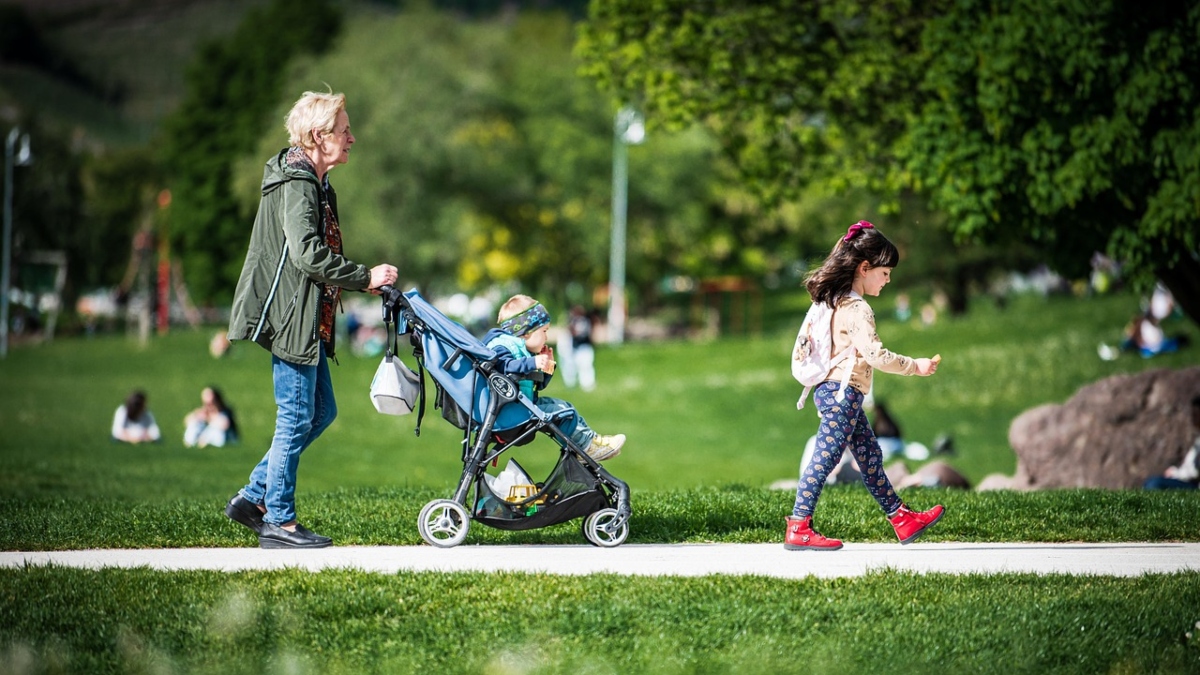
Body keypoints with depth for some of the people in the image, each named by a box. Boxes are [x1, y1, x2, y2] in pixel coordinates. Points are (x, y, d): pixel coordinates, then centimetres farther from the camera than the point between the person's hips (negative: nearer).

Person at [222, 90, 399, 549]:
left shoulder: (315, 184, 17)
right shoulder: (295, 185, -15)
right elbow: (309, 255, -26)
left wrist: (360, 280, 8)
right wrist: (365, 278, -20)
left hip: (308, 320, 11)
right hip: (290, 319, -11)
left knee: (322, 411, 15)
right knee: (296, 417, -4)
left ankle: (253, 498, 19)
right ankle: (279, 522, 4)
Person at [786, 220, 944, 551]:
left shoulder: (836, 302, 14)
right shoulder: (857, 309, -17)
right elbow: (875, 355, -24)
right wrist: (915, 366, -15)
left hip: (834, 391, 11)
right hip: (843, 391, -11)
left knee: (870, 456, 14)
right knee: (825, 459, -9)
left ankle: (902, 519, 21)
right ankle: (798, 529, -9)